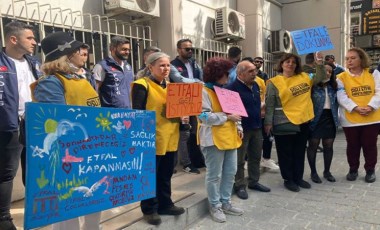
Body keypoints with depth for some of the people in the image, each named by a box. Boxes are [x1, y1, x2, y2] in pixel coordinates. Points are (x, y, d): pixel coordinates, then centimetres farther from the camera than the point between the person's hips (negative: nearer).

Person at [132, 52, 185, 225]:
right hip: (152, 138, -7)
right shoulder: (142, 85, -9)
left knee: (166, 174, 17)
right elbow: (137, 112, -15)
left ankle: (165, 204, 32)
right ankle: (149, 209, 20)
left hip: (170, 137, 7)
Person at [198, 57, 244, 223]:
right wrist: (227, 117, -18)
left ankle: (225, 203, 29)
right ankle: (215, 207, 18)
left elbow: (233, 111, 24)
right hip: (214, 139, -9)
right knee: (214, 175, 2)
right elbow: (204, 116, -20)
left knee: (230, 172, 14)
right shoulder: (204, 92, -11)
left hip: (230, 137, 9)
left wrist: (238, 127, 10)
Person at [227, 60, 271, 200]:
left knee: (256, 157, 16)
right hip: (242, 129, -8)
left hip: (256, 127, 8)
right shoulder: (233, 88, -16)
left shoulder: (256, 86, 10)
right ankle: (240, 186, 16)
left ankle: (254, 181, 32)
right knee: (240, 159, 3)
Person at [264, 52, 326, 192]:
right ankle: (288, 179, 20)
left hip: (303, 121, 5)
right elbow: (269, 104, -8)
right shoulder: (274, 82, -6)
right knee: (286, 153, 6)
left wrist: (319, 64, -3)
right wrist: (268, 122, -11)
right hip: (284, 123, -5)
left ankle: (298, 178, 30)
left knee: (300, 152, 15)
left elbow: (321, 77, 13)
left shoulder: (304, 77, 8)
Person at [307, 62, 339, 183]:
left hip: (330, 119, 5)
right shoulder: (313, 85, -6)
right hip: (315, 118, -5)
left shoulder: (333, 86, 11)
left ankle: (327, 171, 26)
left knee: (328, 146, 10)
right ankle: (313, 172, 18)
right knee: (313, 145, 4)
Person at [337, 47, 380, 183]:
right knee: (353, 146, 11)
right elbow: (341, 97, -10)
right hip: (351, 119, -1)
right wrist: (356, 108, -22)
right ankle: (353, 169, 29)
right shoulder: (341, 77, -1)